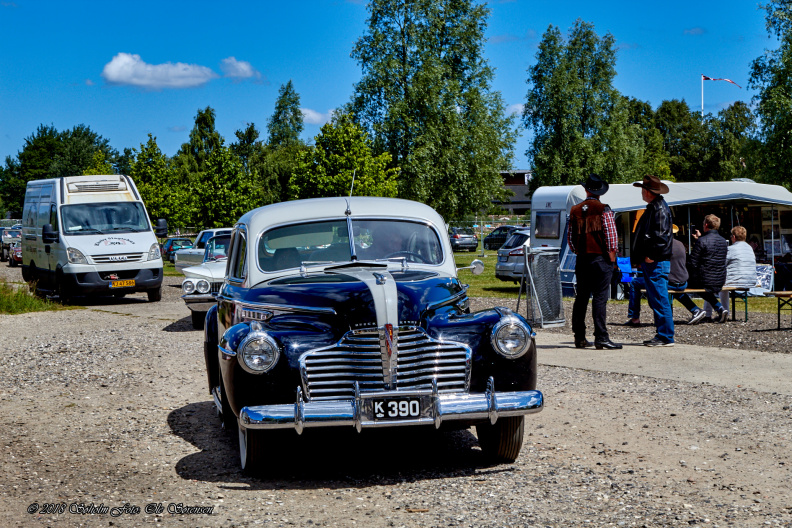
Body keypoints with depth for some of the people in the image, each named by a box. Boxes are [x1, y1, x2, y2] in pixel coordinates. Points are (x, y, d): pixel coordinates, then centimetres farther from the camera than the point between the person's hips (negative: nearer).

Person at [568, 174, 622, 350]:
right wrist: (612, 253, -1)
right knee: (599, 297, -7)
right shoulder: (603, 210, -7)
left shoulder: (575, 210, 8)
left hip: (581, 259, 5)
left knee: (581, 298, 11)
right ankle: (601, 337, -11)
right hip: (600, 258, -5)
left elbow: (570, 237, 11)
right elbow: (611, 234, -11)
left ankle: (579, 337, 15)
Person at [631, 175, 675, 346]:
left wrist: (651, 255, -20)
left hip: (657, 263, -11)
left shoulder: (660, 208, -12)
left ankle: (666, 337, -8)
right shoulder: (652, 207, 19)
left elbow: (661, 235, -20)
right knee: (654, 300, 13)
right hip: (650, 263, 11)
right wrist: (638, 259, 19)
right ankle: (662, 335, 17)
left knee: (660, 299, -9)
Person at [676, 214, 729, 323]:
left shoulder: (702, 241, -17)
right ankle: (720, 308, 21)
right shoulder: (724, 241, 5)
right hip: (720, 283, 7)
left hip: (703, 281, -7)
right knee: (704, 290, 39)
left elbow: (692, 263, -17)